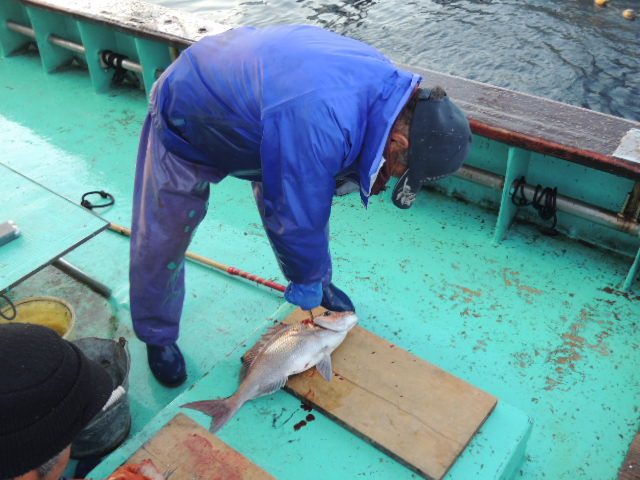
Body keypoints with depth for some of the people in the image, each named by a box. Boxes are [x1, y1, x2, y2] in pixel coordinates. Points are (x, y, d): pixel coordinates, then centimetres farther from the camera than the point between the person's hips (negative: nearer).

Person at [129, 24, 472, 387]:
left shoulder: (385, 76, -18)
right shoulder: (319, 124, -47)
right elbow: (294, 219, -33)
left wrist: (362, 174, -17)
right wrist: (307, 282, -15)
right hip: (187, 123, -7)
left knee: (308, 197, 11)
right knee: (162, 239, 2)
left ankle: (319, 285, 37)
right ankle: (158, 337, 27)